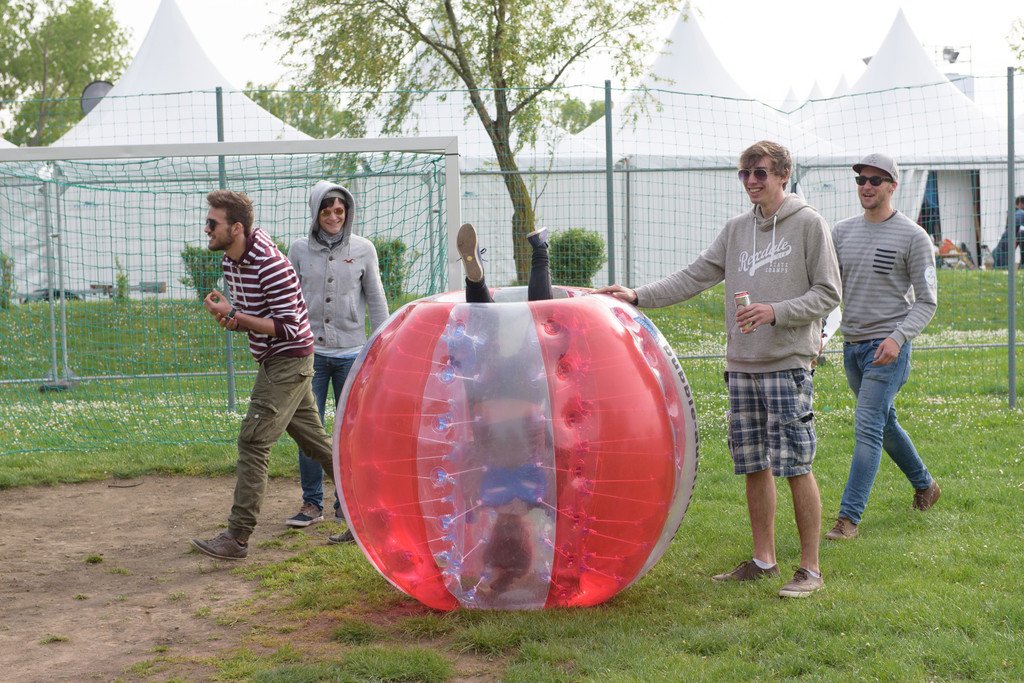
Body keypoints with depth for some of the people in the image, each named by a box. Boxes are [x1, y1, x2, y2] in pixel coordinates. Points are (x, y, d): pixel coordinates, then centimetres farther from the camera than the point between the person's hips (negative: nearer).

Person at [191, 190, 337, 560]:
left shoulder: (270, 265, -23)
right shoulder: (230, 263, 7)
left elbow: (287, 327, -23)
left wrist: (234, 315, -24)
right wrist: (228, 317, -7)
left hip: (289, 359, -10)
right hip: (272, 360, 10)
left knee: (252, 441, -12)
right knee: (314, 440, 14)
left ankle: (237, 537, -9)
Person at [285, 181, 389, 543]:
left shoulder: (363, 249, 1)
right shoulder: (300, 249, 4)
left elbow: (376, 300, 5)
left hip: (351, 353, -1)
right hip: (310, 351, 1)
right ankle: (312, 502, 13)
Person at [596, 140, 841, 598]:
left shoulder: (809, 224, -2)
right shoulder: (737, 229, 14)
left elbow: (828, 293, -4)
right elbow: (695, 277, 13)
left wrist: (776, 311, -16)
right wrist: (638, 297, 4)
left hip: (789, 361, -6)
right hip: (741, 363, 6)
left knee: (796, 466, -7)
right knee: (753, 465, 9)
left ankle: (810, 569, 1)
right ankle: (763, 560, 20)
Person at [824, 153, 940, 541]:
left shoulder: (913, 237, -6)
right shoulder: (842, 232, 8)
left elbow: (926, 301, -7)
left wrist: (898, 337, -22)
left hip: (888, 348, -6)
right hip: (851, 346, 6)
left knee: (868, 429, -14)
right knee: (884, 424, 19)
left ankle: (849, 517, -13)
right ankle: (924, 486, 41)